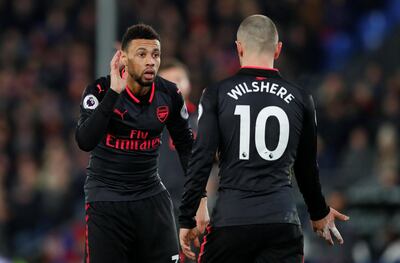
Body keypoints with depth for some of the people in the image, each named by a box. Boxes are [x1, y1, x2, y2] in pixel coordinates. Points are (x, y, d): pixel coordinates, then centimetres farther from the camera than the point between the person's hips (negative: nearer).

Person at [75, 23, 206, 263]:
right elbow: (85, 142, -29)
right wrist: (113, 93, -33)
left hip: (152, 197, 4)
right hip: (106, 200, -4)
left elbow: (186, 146, 12)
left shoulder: (169, 95, -2)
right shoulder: (101, 90, -14)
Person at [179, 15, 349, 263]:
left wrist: (187, 219, 3)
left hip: (231, 220, -1)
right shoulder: (300, 98, 8)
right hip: (283, 221, 1)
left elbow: (201, 162, -3)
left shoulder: (217, 94, 2)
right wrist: (319, 213, 35)